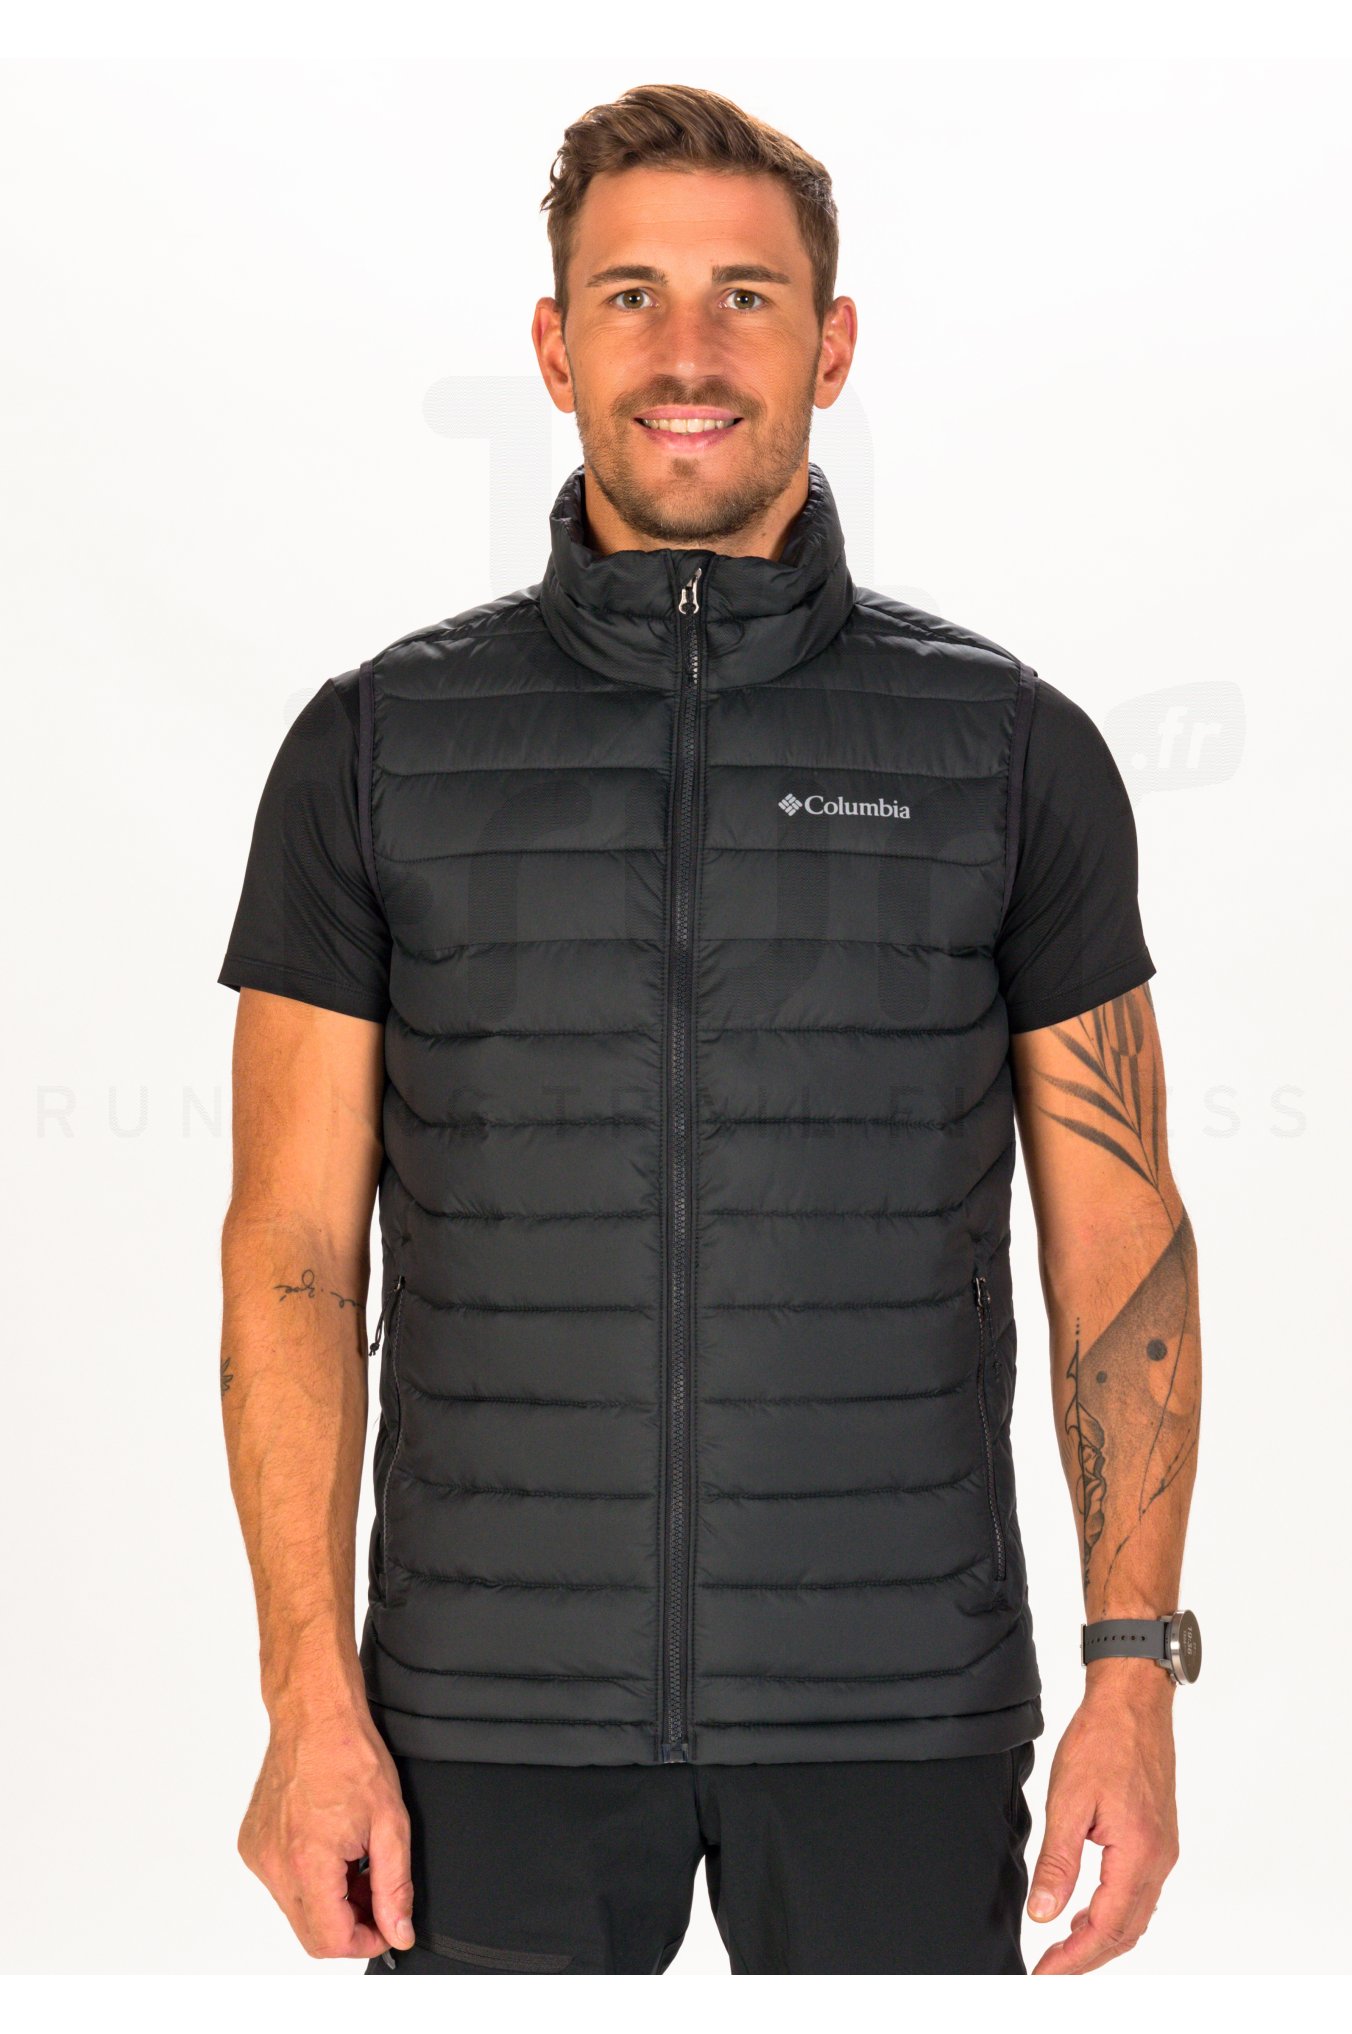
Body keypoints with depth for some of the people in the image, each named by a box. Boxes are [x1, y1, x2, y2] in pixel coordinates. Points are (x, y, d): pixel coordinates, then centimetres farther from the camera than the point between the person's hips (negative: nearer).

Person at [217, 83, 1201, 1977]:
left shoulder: (1011, 746, 2)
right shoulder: (379, 744, 2)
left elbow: (1120, 1241, 4)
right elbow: (293, 1254, 1)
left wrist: (1136, 1673, -3)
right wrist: (311, 1698, -6)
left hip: (899, 1712, 0)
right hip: (496, 1711, 0)